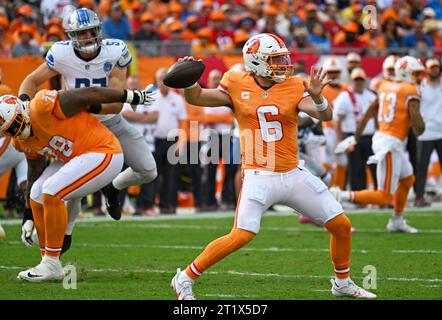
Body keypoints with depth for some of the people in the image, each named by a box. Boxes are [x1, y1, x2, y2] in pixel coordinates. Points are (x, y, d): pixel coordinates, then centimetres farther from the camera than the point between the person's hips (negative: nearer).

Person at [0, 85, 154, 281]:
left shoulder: (43, 106, -23)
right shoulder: (23, 141, 4)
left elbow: (91, 94, -16)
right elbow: (35, 175, 18)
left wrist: (133, 96, -8)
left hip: (104, 154, -10)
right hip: (78, 159, 10)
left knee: (51, 192, -20)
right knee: (37, 196, 3)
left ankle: (52, 265, -14)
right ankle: (48, 263, 11)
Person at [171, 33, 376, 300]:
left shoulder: (295, 87, 1)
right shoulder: (238, 86, -2)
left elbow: (325, 115, -12)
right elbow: (195, 98, 2)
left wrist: (317, 97, -34)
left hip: (294, 175, 4)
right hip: (260, 177, -4)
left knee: (342, 226, 6)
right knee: (241, 236, -19)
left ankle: (343, 283, 29)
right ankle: (185, 278, -4)